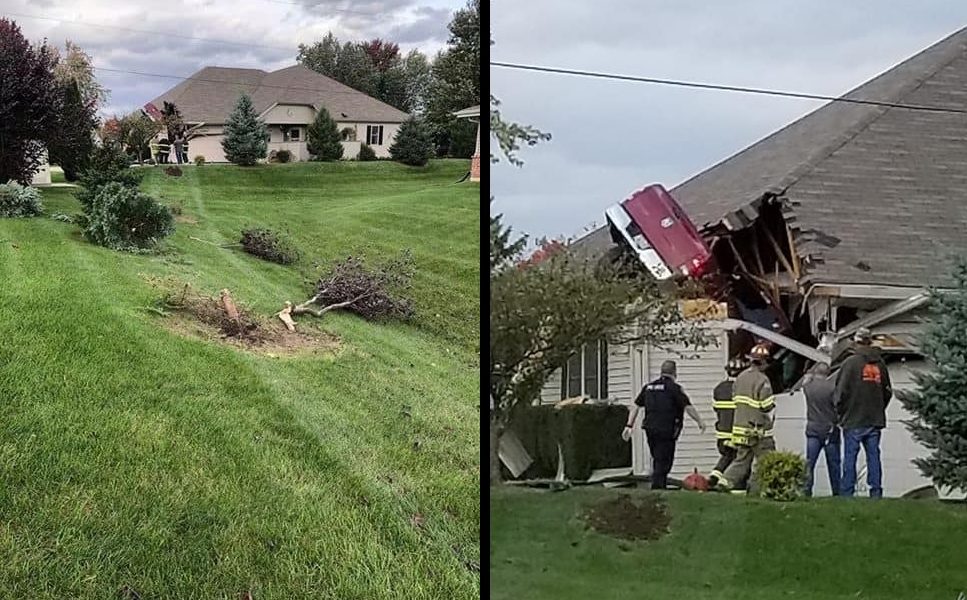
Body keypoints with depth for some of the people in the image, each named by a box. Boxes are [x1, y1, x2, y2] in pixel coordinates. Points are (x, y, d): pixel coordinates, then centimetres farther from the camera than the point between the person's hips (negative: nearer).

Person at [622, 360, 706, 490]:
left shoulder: (648, 387, 13)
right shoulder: (674, 388, -7)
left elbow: (636, 407, 12)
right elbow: (688, 407, -12)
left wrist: (629, 426, 15)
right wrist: (700, 422, 0)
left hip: (650, 429, 6)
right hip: (666, 431, -6)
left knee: (658, 460, 18)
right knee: (663, 462, -2)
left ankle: (660, 486, 21)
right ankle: (657, 488, -8)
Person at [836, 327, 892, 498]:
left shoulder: (851, 363, -8)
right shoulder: (880, 364, 9)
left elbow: (841, 390, -10)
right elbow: (887, 391, 16)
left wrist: (840, 411, 3)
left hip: (854, 420, -5)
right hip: (875, 420, 5)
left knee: (850, 457, -1)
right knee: (873, 455, 7)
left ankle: (847, 492, -1)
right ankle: (876, 491, 6)